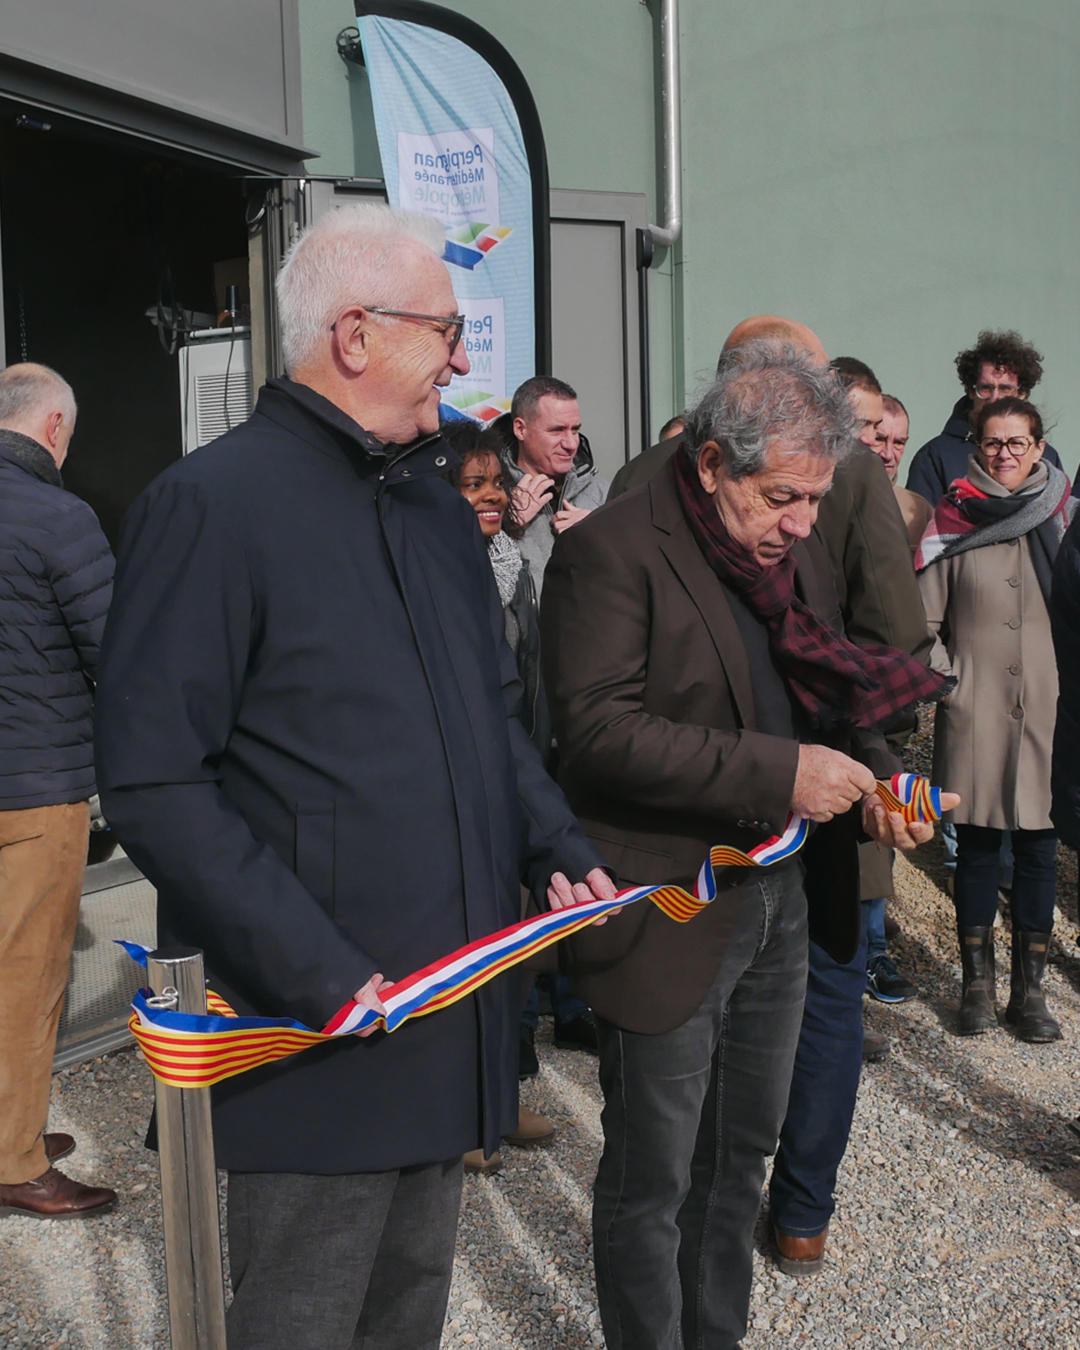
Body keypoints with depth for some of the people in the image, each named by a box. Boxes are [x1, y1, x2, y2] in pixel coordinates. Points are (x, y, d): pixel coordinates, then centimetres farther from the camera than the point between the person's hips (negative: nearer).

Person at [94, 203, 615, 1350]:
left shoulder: (439, 505, 12)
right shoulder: (212, 502, -14)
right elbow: (153, 783, -18)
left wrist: (556, 850, 2)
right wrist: (314, 973, -22)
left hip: (450, 1022, 8)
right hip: (318, 1039, -7)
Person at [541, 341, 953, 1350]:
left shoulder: (799, 551, 9)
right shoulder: (610, 553, -16)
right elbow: (598, 728, -26)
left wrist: (872, 773, -3)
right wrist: (779, 773, -28)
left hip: (780, 899, 8)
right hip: (669, 916, -8)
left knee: (740, 1156, 23)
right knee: (651, 1181, 9)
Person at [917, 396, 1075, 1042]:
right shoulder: (952, 521, 1)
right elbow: (924, 617, 5)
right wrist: (945, 676, -4)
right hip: (974, 713, -1)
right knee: (977, 847, 6)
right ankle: (978, 984, 19)